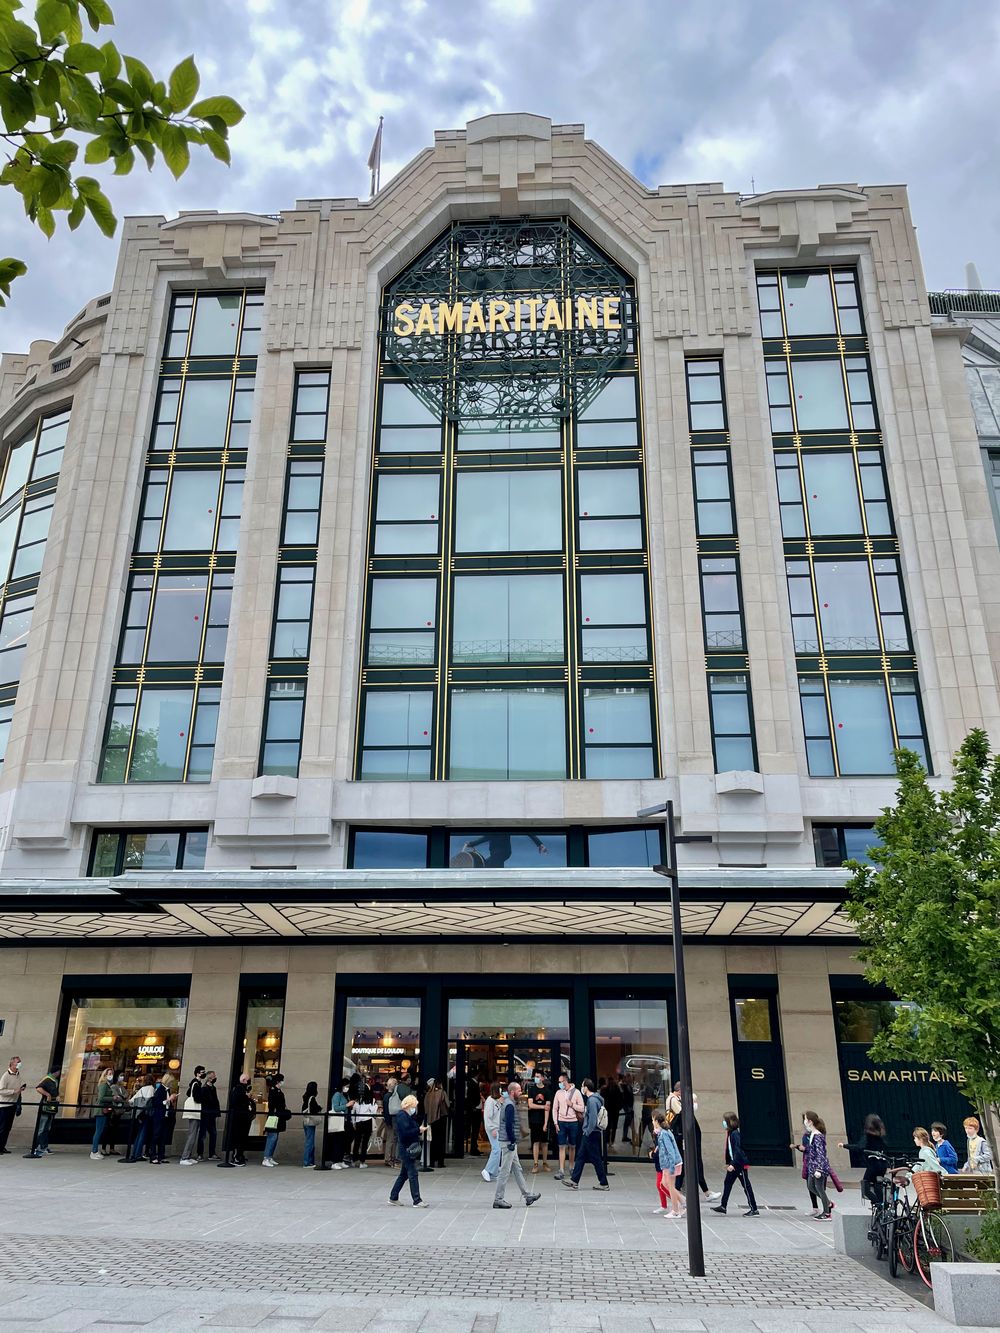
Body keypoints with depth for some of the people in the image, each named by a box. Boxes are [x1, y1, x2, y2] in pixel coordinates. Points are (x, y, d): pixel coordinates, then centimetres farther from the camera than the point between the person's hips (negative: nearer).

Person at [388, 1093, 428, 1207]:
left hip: (409, 1148, 10)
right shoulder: (402, 1116, -15)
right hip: (405, 1148, -10)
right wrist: (419, 1130, -21)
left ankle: (393, 1197, 24)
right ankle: (417, 1201, -4)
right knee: (413, 1174, -7)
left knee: (404, 1174, 16)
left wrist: (420, 1129, 0)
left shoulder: (409, 1115, 16)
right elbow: (405, 1133, -24)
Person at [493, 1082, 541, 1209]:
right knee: (505, 1171, -3)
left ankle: (528, 1196, 20)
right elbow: (508, 1125, -23)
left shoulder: (510, 1104, 15)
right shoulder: (510, 1105, -16)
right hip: (508, 1142, -10)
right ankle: (498, 1200, 3)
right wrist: (512, 1142, -20)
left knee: (517, 1170, 13)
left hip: (510, 1143, 10)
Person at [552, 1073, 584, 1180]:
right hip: (561, 1122, 1)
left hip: (573, 1122, -1)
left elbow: (582, 1108, -2)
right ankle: (561, 1170, -3)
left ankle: (571, 1167, 25)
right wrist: (556, 1123, -1)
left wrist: (572, 1104, -14)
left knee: (572, 1146, 9)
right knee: (562, 1146, -3)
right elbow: (555, 1109, 5)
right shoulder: (558, 1093, 3)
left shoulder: (576, 1092, -4)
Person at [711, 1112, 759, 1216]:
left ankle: (754, 1210, 6)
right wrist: (728, 1163, 22)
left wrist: (733, 1164, -30)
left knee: (746, 1186, -2)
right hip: (734, 1163, 10)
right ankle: (723, 1206, 19)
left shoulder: (735, 1134, -20)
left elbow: (737, 1150, -26)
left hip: (741, 1164, -10)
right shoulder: (730, 1133, 9)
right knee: (727, 1183, 12)